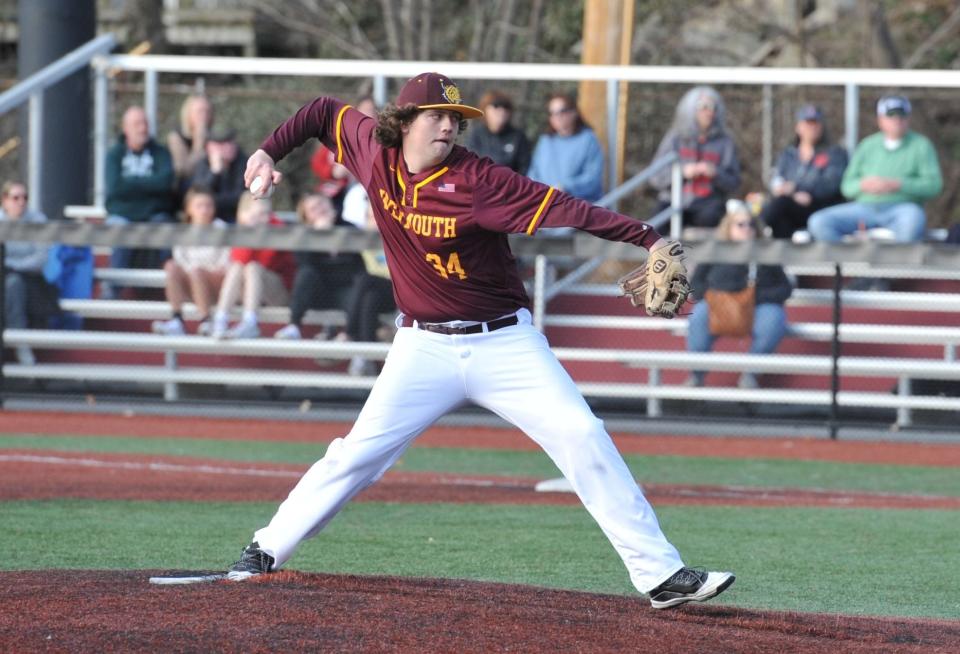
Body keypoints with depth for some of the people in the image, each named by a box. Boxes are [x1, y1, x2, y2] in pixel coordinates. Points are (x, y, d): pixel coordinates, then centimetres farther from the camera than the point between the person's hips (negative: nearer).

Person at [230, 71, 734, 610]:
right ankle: (267, 551, 10)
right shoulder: (375, 151, -3)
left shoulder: (476, 181, -16)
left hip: (504, 342, -2)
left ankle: (662, 574, -11)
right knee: (358, 454, -5)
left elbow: (561, 209, -26)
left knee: (584, 439, -12)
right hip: (425, 348, 2)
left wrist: (649, 239, -35)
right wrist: (270, 152, 4)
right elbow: (325, 112, 17)